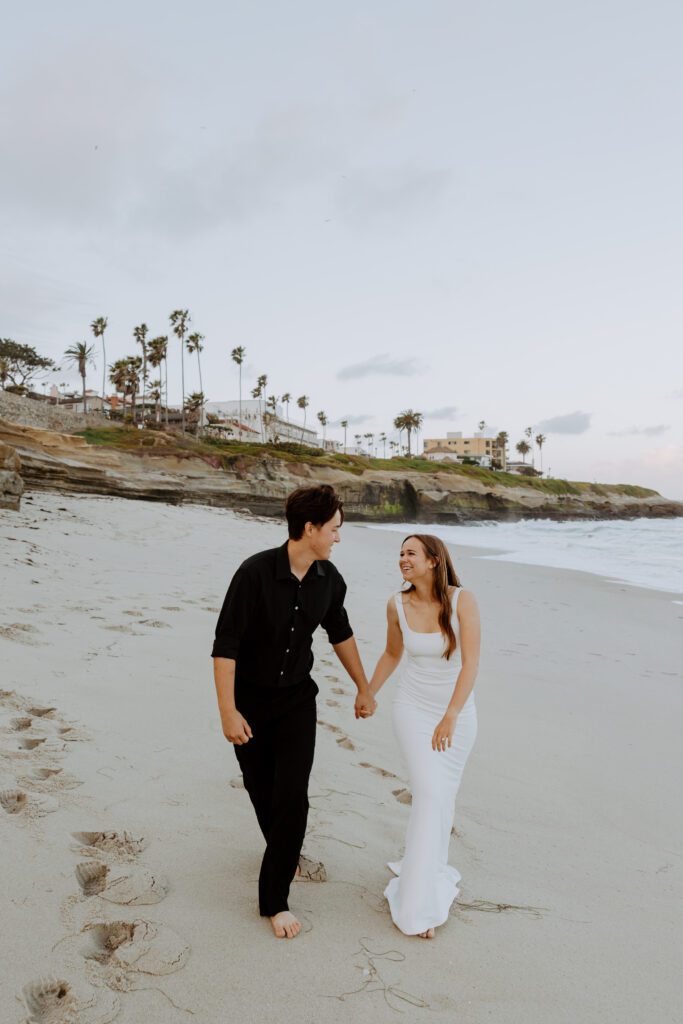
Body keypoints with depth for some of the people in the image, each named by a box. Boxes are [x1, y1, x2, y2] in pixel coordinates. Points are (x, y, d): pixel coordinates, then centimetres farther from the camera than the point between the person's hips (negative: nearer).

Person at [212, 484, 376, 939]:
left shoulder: (329, 579, -8)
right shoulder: (256, 572, -24)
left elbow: (341, 634, 8)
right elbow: (225, 644, -21)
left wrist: (364, 689, 14)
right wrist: (228, 712, -22)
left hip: (297, 699, 3)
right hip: (249, 700, -2)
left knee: (292, 797, -4)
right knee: (261, 791, 15)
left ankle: (275, 899, 14)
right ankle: (284, 851, 45)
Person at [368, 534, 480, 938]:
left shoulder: (463, 600, -19)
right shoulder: (398, 605, -10)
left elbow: (471, 663, -21)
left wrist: (450, 717, -23)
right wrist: (367, 695, 16)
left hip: (457, 712, 0)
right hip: (413, 709, 0)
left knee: (444, 794, 14)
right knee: (430, 794, -9)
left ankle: (430, 870, 38)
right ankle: (422, 903, 4)